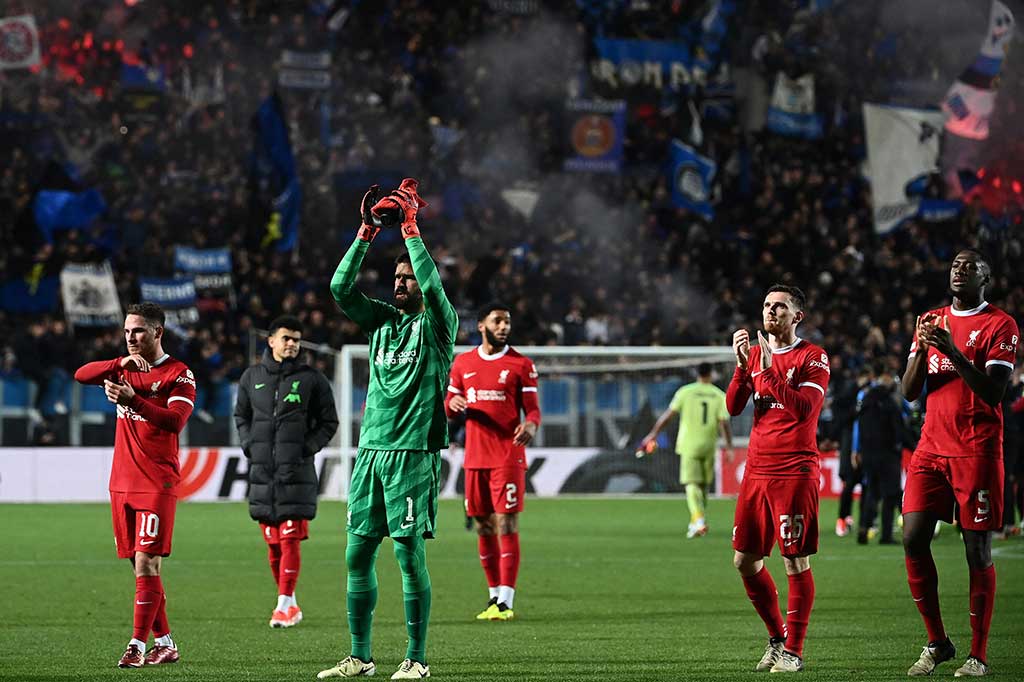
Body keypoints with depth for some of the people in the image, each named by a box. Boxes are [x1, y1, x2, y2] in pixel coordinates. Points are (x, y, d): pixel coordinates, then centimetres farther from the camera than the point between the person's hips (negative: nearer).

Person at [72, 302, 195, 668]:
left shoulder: (179, 374, -4)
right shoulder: (125, 368, 15)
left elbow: (175, 420, -19)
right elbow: (81, 375, 1)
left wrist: (132, 400, -30)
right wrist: (122, 363, -15)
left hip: (157, 484, -6)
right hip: (122, 483, 6)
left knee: (146, 565, -12)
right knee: (142, 568, 8)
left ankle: (138, 645, -13)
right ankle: (165, 643, 15)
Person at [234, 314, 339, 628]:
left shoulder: (311, 379, 2)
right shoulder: (252, 377, 10)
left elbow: (329, 421, 7)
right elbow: (241, 415, 23)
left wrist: (309, 446, -6)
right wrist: (249, 444, 7)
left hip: (297, 471, -3)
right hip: (262, 471, 4)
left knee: (290, 540, -9)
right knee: (272, 543, 7)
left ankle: (284, 604, -7)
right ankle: (290, 603, 18)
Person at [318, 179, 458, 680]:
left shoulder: (437, 324, 0)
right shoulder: (382, 320, 15)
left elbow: (432, 285, -19)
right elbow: (341, 287, 4)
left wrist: (410, 225, -15)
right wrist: (368, 230, -2)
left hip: (413, 452, -6)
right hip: (371, 450, 6)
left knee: (408, 553, -7)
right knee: (358, 554, 5)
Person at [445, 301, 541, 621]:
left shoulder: (521, 364, 1)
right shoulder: (463, 363, 11)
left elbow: (533, 410, -1)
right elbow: (448, 407, 18)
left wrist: (530, 426, -24)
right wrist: (453, 403, -6)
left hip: (507, 457, -4)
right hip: (475, 458, 4)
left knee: (506, 524, -10)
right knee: (483, 528, 9)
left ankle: (506, 602, -12)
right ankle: (494, 595, 19)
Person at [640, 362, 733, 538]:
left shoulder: (685, 392, -3)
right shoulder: (720, 396, 1)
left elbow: (668, 415, -2)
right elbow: (724, 423, -5)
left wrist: (653, 434, 7)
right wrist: (729, 447, -3)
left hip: (689, 444, -2)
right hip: (709, 445, 2)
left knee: (692, 484, -5)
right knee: (704, 484, 16)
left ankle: (698, 519, -24)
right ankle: (696, 521, 22)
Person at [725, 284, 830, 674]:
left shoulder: (813, 358, -4)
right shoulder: (755, 353, 15)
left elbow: (804, 408, -18)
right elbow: (733, 407, 6)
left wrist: (769, 369, -20)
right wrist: (743, 364, -7)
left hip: (795, 471, -7)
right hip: (757, 468, 7)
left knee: (795, 562, -6)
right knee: (745, 561, 7)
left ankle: (793, 651, -1)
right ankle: (776, 639, 21)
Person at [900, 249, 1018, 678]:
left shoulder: (999, 325, -3)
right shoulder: (933, 321, 15)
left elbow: (993, 393, -13)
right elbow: (909, 392, 11)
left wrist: (952, 350, -21)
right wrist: (922, 349, -6)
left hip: (977, 451, -5)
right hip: (931, 448, 5)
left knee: (977, 550, -4)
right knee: (913, 541, -3)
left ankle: (978, 655, 1)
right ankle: (936, 643, 10)